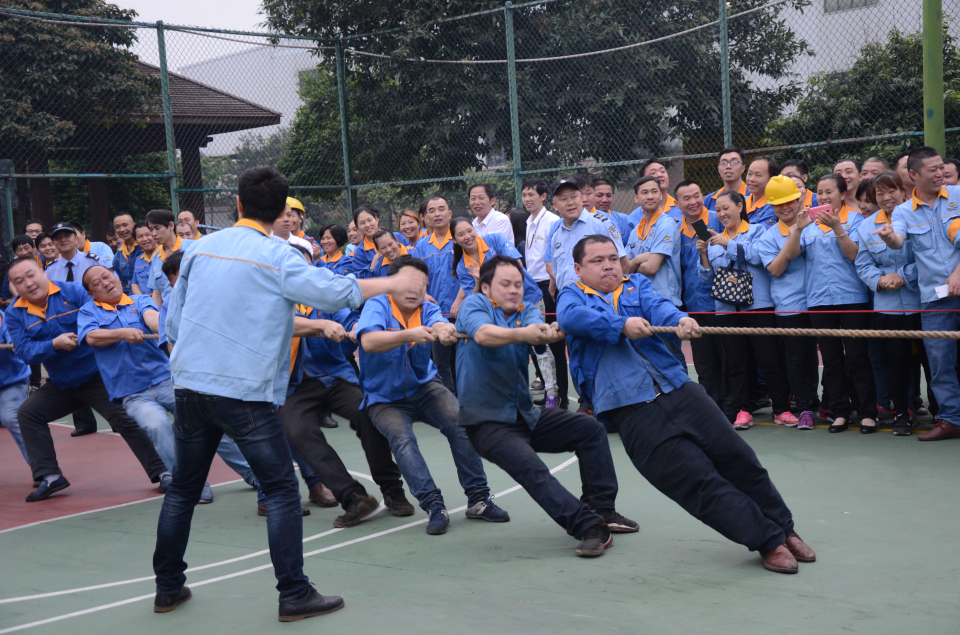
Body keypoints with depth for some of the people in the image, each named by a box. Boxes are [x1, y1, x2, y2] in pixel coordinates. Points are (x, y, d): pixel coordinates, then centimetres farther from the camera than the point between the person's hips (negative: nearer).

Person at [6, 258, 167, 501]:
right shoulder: (14, 314, 0)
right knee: (27, 413, -3)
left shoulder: (73, 292, -10)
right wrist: (55, 344, -26)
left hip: (97, 376, -5)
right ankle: (49, 476, 5)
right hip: (61, 385, 5)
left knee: (124, 419, -15)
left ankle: (161, 472, -6)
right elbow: (25, 351, -12)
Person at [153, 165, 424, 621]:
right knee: (282, 490, 3)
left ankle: (167, 587, 26)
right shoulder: (277, 258, -9)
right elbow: (338, 292, -8)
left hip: (190, 387, 6)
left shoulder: (199, 249, 7)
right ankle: (294, 595, 2)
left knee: (183, 488, 17)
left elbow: (172, 323, 12)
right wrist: (393, 284, 7)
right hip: (246, 392, -5)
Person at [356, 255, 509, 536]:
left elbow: (439, 323, -29)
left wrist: (444, 331, -54)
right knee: (401, 438, -29)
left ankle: (478, 499, -12)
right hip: (384, 398, -3)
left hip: (424, 387, 3)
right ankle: (434, 506, -27)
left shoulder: (427, 310, -4)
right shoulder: (377, 306, -14)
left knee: (460, 423, -19)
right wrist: (410, 334, -48)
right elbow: (368, 342, -34)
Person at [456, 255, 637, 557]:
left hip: (525, 414, 7)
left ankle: (601, 509, 4)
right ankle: (588, 527, -34)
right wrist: (523, 333, -48)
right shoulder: (474, 304, -6)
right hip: (487, 421, -7)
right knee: (530, 468, -29)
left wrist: (549, 333, -44)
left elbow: (537, 329, -18)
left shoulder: (526, 310, 7)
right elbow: (483, 334, -30)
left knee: (591, 428, 0)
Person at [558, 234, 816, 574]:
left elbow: (657, 305, -4)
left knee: (738, 459, 1)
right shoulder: (572, 296, 11)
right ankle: (768, 542, 2)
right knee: (701, 483, -8)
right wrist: (621, 325, -25)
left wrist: (680, 319, -27)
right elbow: (570, 318, -13)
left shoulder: (636, 285, 18)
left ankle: (783, 529, 18)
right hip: (632, 410, -4)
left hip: (678, 390, 4)